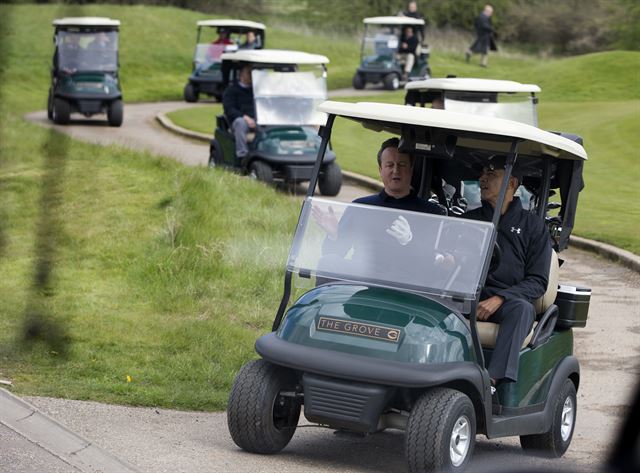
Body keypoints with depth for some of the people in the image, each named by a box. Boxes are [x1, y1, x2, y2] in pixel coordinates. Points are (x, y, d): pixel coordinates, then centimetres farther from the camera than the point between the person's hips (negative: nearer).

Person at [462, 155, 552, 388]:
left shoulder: (532, 225, 11)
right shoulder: (469, 220, 20)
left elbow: (538, 281, 2)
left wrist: (499, 299, -14)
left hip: (508, 301, -2)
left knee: (522, 308, -37)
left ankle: (493, 379, -52)